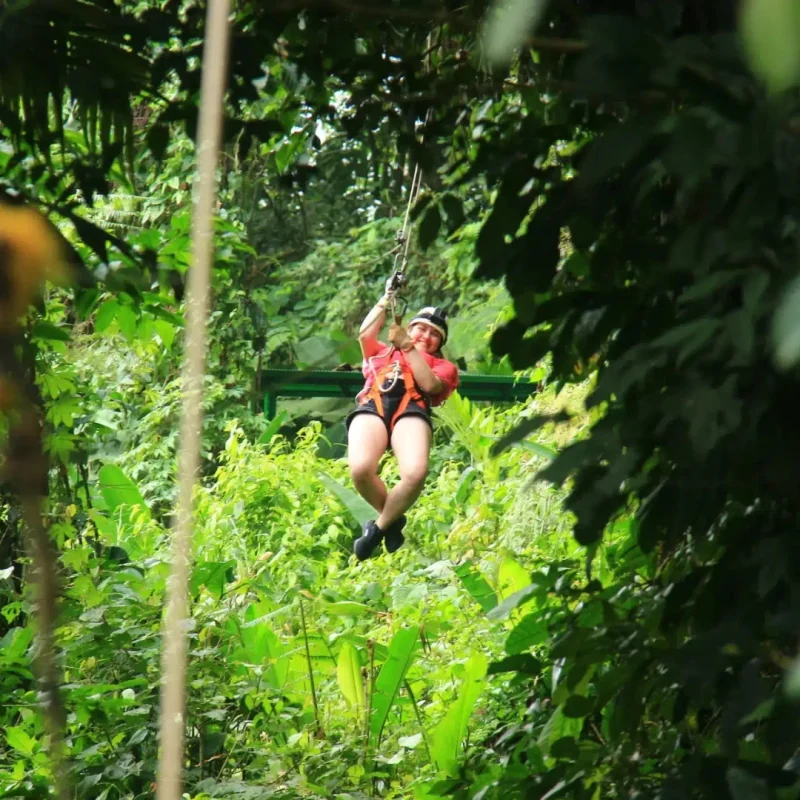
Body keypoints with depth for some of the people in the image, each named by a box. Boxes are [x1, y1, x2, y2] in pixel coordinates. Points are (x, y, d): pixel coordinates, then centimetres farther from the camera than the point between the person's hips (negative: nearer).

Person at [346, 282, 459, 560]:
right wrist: (386, 299, 25)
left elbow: (430, 384, 10)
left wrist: (408, 348, 9)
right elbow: (365, 334, 19)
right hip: (373, 404, 1)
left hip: (411, 408, -1)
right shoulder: (382, 352, 39)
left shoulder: (443, 366, 32)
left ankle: (380, 526, -7)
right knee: (360, 469, -33)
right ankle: (393, 519, -2)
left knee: (415, 472, -35)